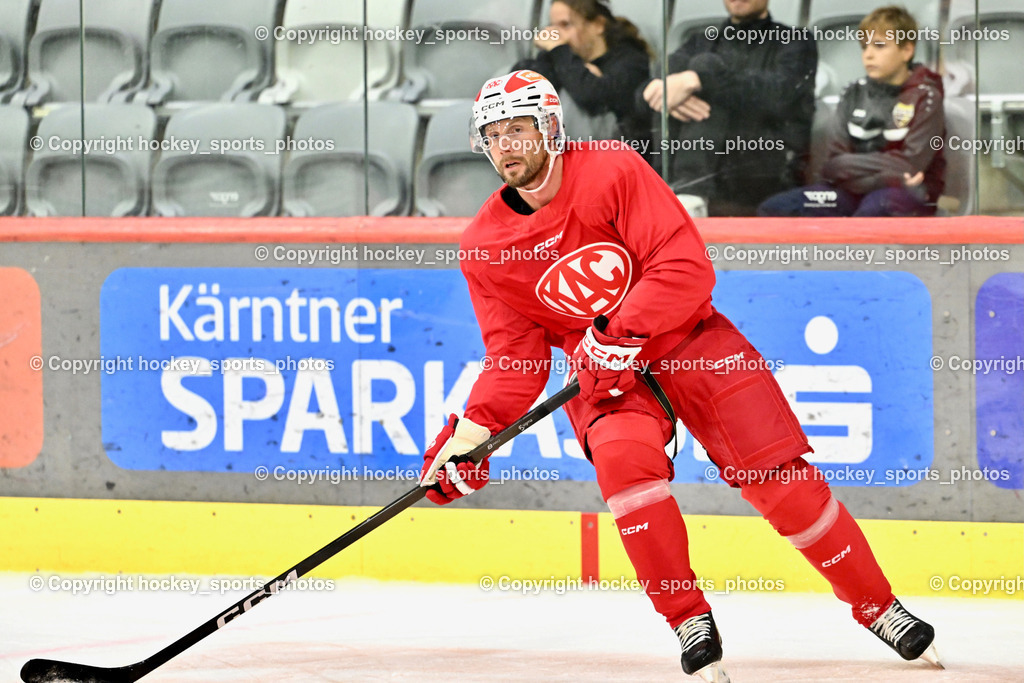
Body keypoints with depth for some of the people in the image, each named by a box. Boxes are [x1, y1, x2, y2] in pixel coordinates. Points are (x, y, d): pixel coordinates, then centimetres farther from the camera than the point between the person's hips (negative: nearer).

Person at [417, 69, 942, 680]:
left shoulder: (612, 172, -16)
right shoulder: (484, 247, -5)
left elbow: (688, 269, -20)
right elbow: (515, 357, -1)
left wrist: (621, 330, -30)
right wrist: (471, 431, -16)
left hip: (687, 339, -1)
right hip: (599, 372, 1)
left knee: (779, 474, -10)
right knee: (624, 458, -30)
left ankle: (877, 606, 5)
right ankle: (691, 623, -18)